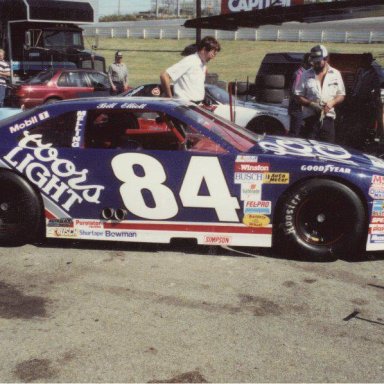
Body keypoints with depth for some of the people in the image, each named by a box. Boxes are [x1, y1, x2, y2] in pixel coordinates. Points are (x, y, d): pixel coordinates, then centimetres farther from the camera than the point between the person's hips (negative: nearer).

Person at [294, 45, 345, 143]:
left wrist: (332, 102, -8)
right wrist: (311, 104, -13)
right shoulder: (306, 75, 6)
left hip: (328, 117, 1)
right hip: (311, 117, -1)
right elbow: (298, 96, 5)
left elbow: (341, 95, 14)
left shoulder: (335, 74, 10)